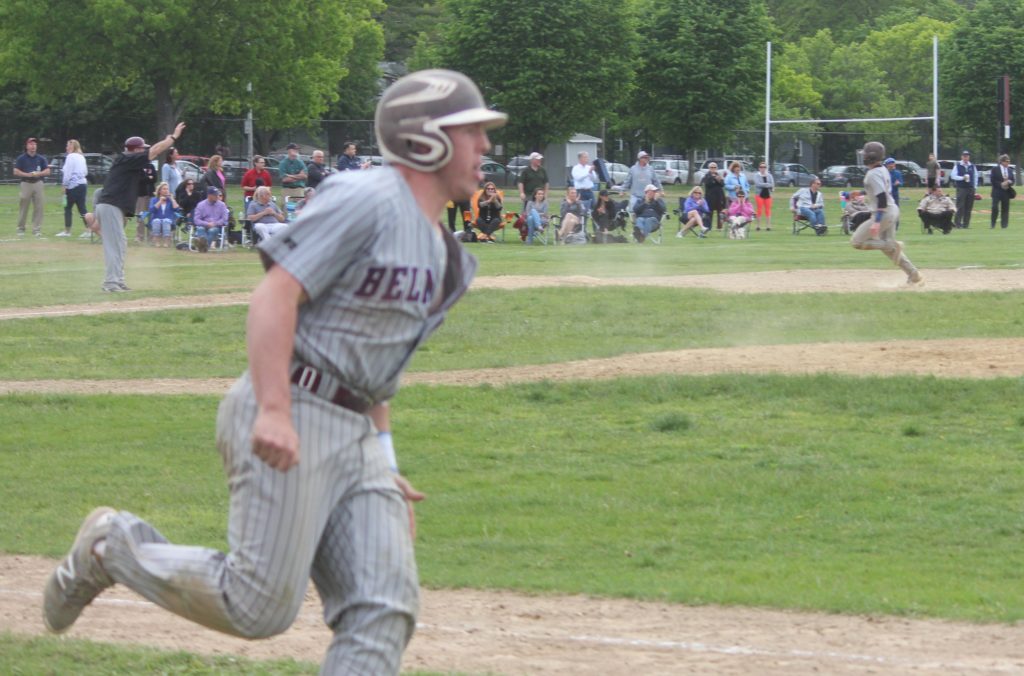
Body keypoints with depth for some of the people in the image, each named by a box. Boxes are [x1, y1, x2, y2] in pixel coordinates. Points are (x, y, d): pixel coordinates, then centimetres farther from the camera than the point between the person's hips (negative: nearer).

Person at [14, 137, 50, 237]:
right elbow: (16, 172, -3)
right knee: (23, 207, -1)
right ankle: (20, 229, 9)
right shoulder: (21, 158, 3)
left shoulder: (41, 158, 11)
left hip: (38, 183, 2)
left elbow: (47, 171, 7)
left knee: (38, 207, -4)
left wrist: (38, 174, -10)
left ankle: (37, 230, 0)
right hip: (25, 183, -2)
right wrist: (28, 175, -13)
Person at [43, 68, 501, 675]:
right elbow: (276, 294, -19)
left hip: (357, 437, 9)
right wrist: (274, 411, -29)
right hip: (292, 416, -9)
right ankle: (114, 546, 12)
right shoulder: (366, 202, -11)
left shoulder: (438, 249, 18)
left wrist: (384, 462, 21)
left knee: (383, 610, -4)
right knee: (261, 605, -10)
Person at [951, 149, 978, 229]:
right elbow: (953, 176, -5)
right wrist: (962, 178, -17)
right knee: (960, 207, -9)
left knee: (968, 207, 3)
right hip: (961, 189, -4)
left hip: (970, 189, 4)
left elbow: (975, 177, 15)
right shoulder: (957, 166, 1)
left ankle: (966, 224, 8)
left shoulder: (972, 167, 11)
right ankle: (957, 223, -6)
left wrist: (975, 187, 6)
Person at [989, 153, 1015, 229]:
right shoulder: (995, 169, -1)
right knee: (995, 208, -10)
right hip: (997, 191, -4)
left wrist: (1008, 182, -9)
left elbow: (1013, 180, 12)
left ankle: (1004, 225, 6)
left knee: (1005, 209, 3)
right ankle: (993, 225, 2)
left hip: (1006, 192, 4)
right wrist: (1001, 184, -15)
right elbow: (993, 180, -6)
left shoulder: (1010, 170, 12)